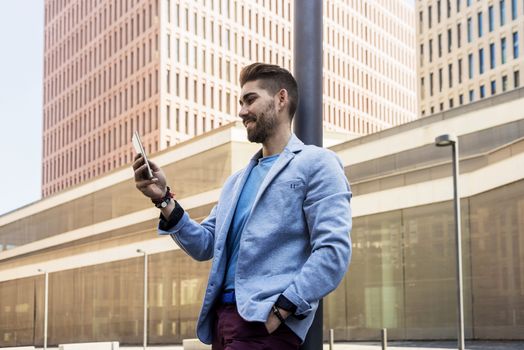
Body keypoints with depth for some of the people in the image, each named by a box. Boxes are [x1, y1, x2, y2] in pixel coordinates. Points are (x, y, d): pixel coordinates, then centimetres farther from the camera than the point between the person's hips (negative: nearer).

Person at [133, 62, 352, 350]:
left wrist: (281, 310, -18)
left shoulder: (316, 164, 0)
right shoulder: (236, 181, 23)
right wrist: (164, 200, 3)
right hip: (222, 315, 7)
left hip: (264, 320, -7)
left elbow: (334, 251, -11)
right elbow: (205, 245, 16)